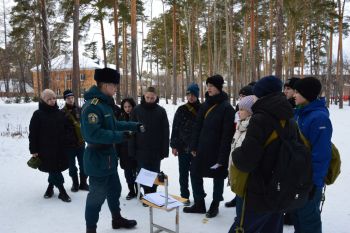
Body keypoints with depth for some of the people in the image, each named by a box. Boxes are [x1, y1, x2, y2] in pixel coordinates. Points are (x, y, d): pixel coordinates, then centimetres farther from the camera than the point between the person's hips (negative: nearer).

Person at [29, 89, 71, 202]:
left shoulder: (59, 113, 5)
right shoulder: (38, 114, -6)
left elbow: (66, 129, 10)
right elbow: (33, 133, -7)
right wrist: (34, 150, -9)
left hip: (59, 147, 4)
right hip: (45, 148, -3)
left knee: (55, 169, 12)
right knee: (53, 169, -1)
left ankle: (50, 187, 34)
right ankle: (62, 191, 8)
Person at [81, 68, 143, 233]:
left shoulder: (105, 104, 9)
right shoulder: (92, 106, -24)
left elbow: (113, 124, 19)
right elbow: (93, 133, -32)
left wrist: (134, 126, 13)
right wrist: (120, 136, -29)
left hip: (108, 156, 10)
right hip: (97, 158, -10)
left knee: (114, 189, 23)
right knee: (97, 196, 3)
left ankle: (117, 219, 43)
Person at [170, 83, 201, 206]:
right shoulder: (181, 110, 1)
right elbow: (175, 128, 1)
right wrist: (174, 145, -3)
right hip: (183, 146, 1)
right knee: (183, 173, 9)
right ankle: (185, 196, 23)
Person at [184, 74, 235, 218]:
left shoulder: (226, 107, -12)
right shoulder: (205, 105, 8)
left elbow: (227, 133, -15)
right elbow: (197, 126, 9)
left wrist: (222, 155, -18)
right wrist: (194, 146, 5)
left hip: (217, 150, -6)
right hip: (202, 148, 7)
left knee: (218, 177, 10)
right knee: (195, 173, 11)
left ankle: (215, 205, 28)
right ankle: (199, 204, 26)